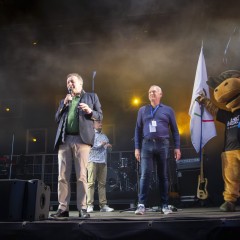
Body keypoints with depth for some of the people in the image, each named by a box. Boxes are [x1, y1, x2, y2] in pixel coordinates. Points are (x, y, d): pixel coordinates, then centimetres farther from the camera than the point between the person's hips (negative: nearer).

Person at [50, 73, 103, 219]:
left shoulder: (91, 96, 15)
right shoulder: (64, 100, 25)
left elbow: (100, 116, 9)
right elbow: (57, 119, 17)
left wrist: (90, 111, -11)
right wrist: (64, 104, 5)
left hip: (81, 139, -3)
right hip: (64, 140, 4)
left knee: (81, 176, -7)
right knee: (63, 176, -2)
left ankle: (82, 209, -3)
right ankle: (63, 208, 2)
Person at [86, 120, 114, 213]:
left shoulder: (104, 136, 26)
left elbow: (108, 148, 26)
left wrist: (109, 147, 2)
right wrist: (100, 145, -12)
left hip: (103, 162, 5)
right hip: (93, 161, -5)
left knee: (102, 183, 2)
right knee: (91, 183, -8)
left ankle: (103, 205, 3)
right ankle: (90, 205, -8)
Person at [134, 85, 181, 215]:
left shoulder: (168, 110, 10)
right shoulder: (142, 110, 14)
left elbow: (174, 130, 9)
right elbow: (138, 130, 11)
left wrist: (177, 147, 2)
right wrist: (137, 148, 5)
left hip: (163, 145, 0)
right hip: (147, 144, 0)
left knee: (163, 175, 5)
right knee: (145, 174, -7)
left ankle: (165, 205, 12)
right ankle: (141, 204, -4)